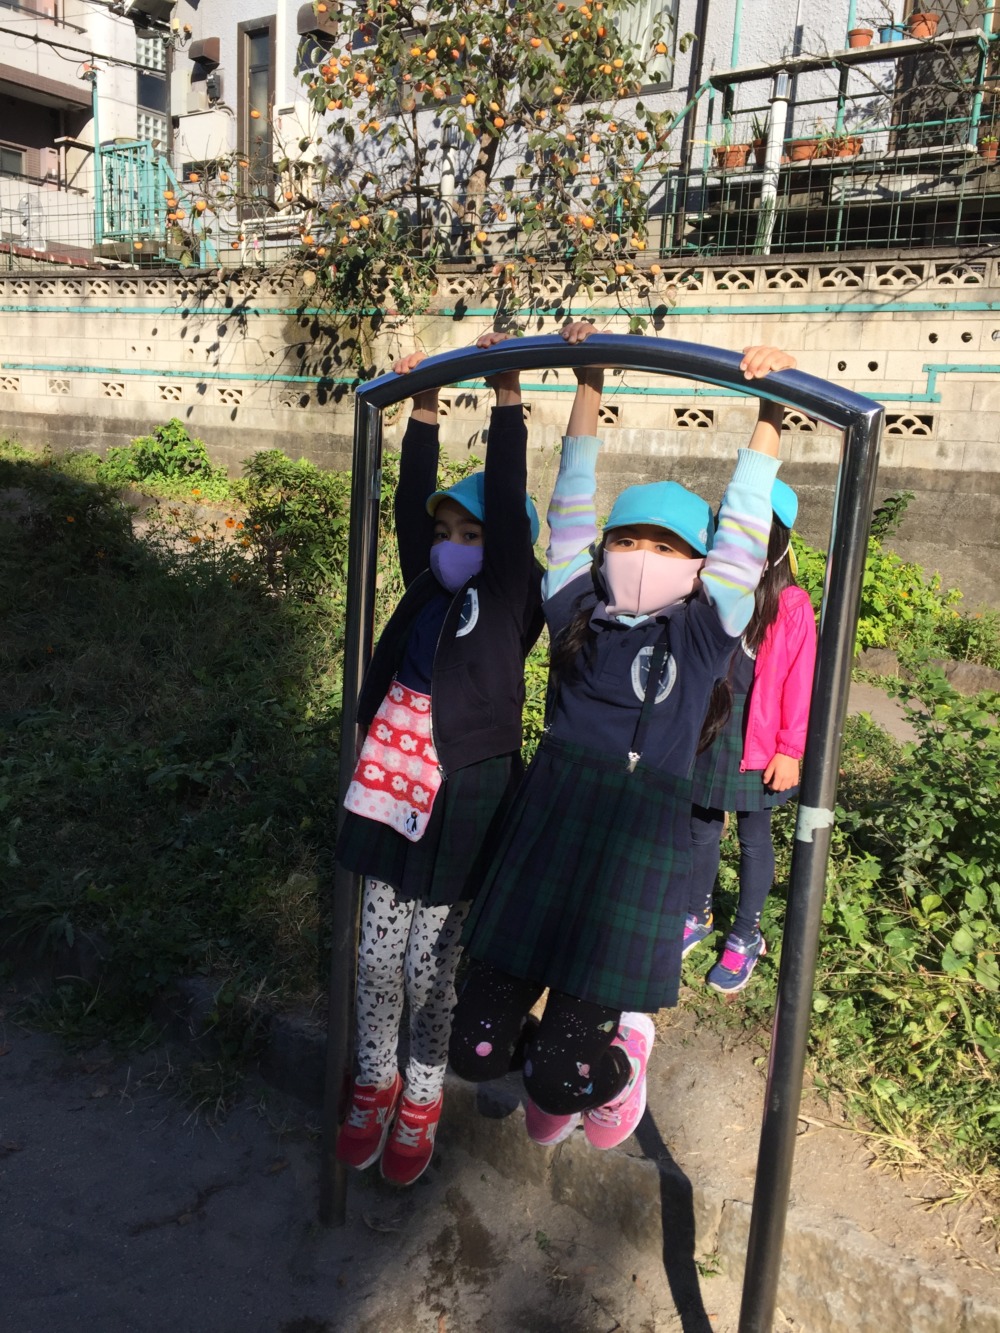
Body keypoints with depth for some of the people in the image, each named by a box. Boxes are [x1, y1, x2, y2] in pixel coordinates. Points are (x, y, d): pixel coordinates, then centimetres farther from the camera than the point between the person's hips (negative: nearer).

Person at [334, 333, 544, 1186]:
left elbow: (507, 510, -14)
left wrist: (507, 401, -13)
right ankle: (375, 1083, 37)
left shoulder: (510, 601, -6)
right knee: (377, 958, 16)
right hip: (392, 793, 5)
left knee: (431, 967, 9)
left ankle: (420, 1099, 32)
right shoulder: (429, 592, 6)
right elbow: (412, 504, 5)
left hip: (460, 803, -5)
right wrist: (423, 410, 2)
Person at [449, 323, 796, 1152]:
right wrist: (588, 385, 11)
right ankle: (565, 1057, 37)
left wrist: (769, 409, 0)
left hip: (641, 839, -2)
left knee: (563, 1075, -3)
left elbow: (744, 526, 3)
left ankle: (619, 1061, 33)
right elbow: (573, 505, 11)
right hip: (546, 822, 3)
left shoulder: (703, 631, 5)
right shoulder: (578, 612, 9)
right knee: (479, 1050, 3)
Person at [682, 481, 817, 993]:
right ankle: (697, 916, 36)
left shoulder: (791, 606, -11)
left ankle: (745, 936, 28)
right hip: (704, 733, 3)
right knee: (701, 830, 16)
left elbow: (799, 682, -9)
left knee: (753, 837, 12)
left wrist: (790, 751, -10)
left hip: (755, 741, -3)